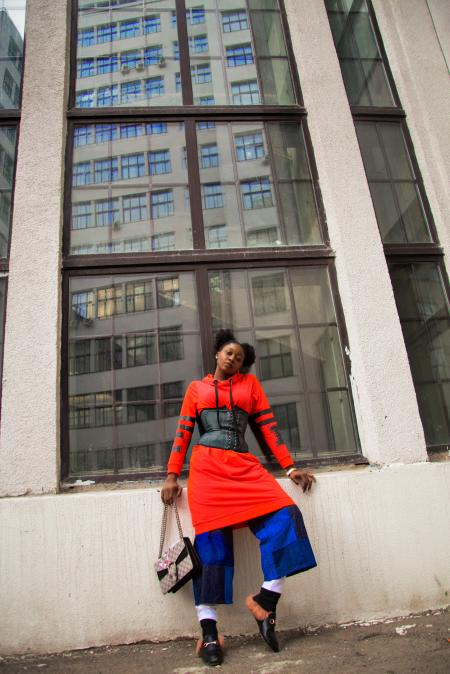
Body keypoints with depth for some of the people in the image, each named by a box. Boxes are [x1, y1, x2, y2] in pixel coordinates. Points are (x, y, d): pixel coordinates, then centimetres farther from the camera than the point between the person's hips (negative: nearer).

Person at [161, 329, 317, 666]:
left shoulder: (250, 383, 18)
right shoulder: (197, 388, 15)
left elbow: (268, 426, 13)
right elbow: (183, 433, 10)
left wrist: (291, 467, 7)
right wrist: (172, 475, 2)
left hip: (245, 465, 2)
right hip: (207, 467, -2)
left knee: (285, 517, -16)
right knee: (211, 541, -8)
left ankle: (266, 600, -2)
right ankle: (209, 632, -2)